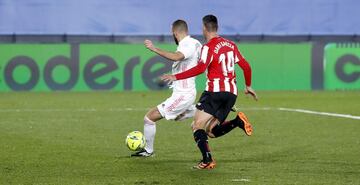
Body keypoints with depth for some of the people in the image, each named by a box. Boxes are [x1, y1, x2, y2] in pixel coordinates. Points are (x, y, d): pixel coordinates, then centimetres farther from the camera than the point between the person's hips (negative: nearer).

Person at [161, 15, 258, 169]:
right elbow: (245, 66, 19)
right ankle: (238, 121, -11)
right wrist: (248, 86, 33)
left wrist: (176, 77, -18)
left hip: (215, 90, -7)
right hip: (231, 93, 7)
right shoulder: (230, 44, 16)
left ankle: (207, 160, -20)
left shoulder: (209, 47, -6)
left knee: (197, 126, -3)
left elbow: (200, 68, -20)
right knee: (211, 131, 12)